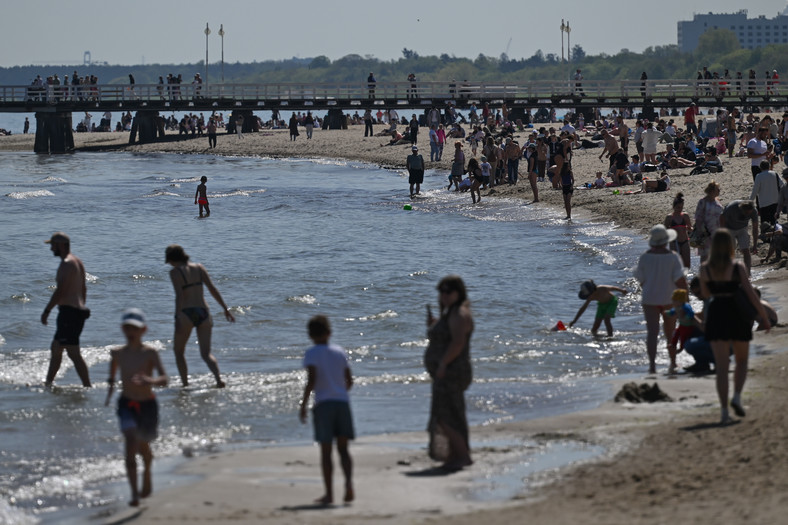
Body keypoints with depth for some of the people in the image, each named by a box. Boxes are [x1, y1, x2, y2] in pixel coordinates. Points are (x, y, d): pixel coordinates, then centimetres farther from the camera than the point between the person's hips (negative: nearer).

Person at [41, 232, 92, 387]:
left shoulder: (67, 264, -15)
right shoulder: (77, 262, 16)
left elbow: (61, 291, -22)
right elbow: (83, 289, 22)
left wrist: (46, 311, -18)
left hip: (69, 311, -11)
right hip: (79, 310, 11)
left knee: (73, 353, -9)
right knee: (55, 348, 19)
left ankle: (87, 386, -11)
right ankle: (48, 382, 26)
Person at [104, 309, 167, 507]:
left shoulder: (150, 353, -15)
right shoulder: (118, 353, -5)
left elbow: (164, 380, -27)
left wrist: (151, 381, -45)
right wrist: (111, 386, 15)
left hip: (147, 405, -1)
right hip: (127, 404, 1)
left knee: (143, 446, 21)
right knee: (130, 446, -18)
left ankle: (148, 471, 56)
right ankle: (134, 493, -21)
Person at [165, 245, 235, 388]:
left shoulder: (175, 272, -5)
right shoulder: (199, 268, 10)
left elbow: (179, 296, -15)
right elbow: (212, 289, 6)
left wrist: (177, 319, -19)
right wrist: (225, 309, 8)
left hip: (186, 313, -4)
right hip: (203, 312, 4)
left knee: (178, 351, 16)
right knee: (206, 353, 4)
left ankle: (185, 383, 11)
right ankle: (218, 378, -20)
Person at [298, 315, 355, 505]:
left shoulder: (311, 354, -2)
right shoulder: (339, 352, 11)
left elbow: (311, 380, -14)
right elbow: (349, 381, 13)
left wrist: (303, 404, -10)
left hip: (323, 404, -3)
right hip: (342, 401, 3)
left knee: (326, 450, 2)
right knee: (343, 448, 7)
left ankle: (329, 493, 1)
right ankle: (348, 481, -18)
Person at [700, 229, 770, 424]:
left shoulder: (705, 269, -3)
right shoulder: (737, 268, -10)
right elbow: (751, 294, -10)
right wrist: (764, 317, -2)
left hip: (716, 314, 2)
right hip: (737, 315, -2)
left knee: (721, 365, 4)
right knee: (741, 360, 19)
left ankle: (724, 410, -4)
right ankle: (737, 396, -2)